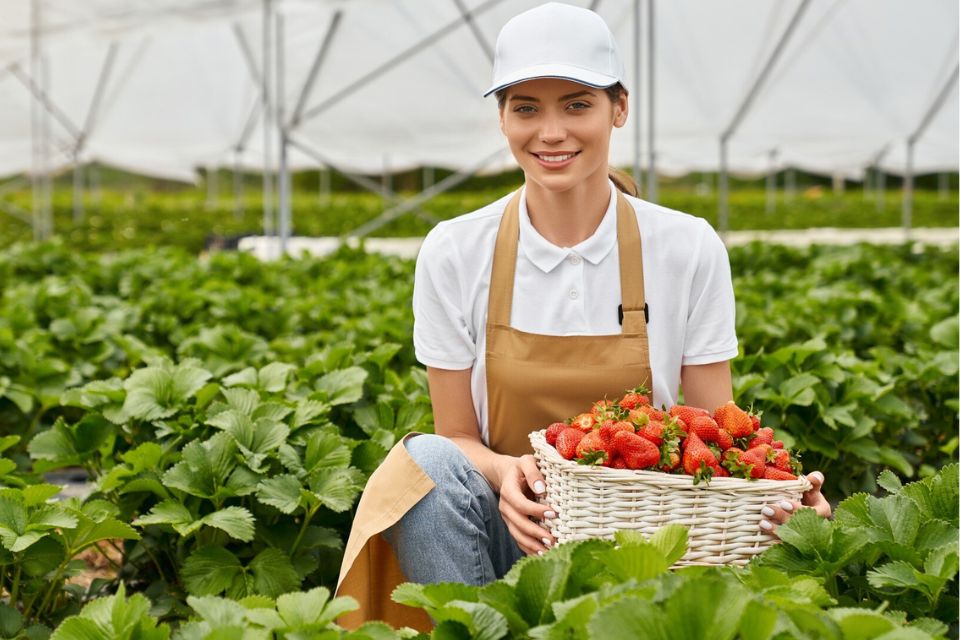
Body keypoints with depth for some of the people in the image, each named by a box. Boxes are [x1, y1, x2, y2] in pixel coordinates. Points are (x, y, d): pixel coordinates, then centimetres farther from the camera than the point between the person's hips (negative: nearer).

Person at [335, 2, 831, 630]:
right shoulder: (453, 254, -5)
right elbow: (457, 439, -1)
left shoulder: (689, 250, -6)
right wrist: (502, 472, -24)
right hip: (513, 532, 1)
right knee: (427, 461, -30)